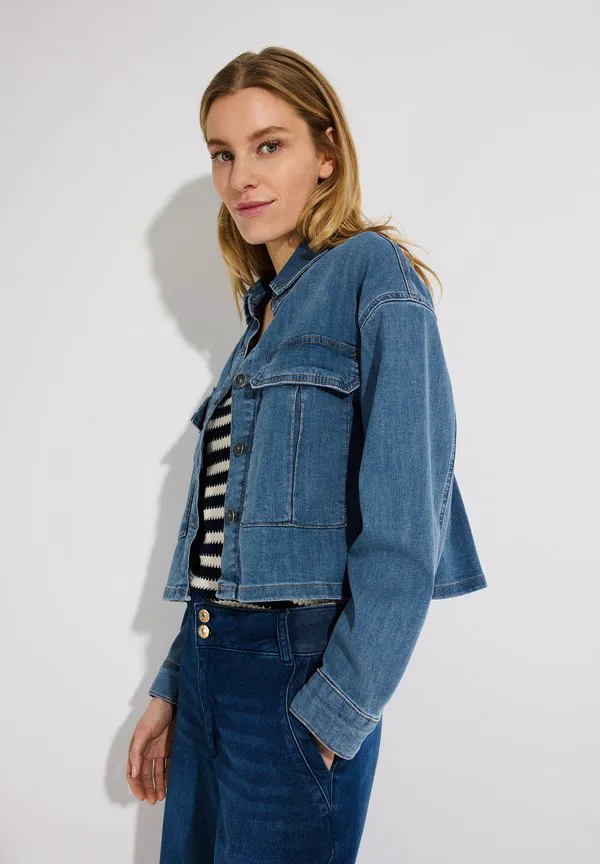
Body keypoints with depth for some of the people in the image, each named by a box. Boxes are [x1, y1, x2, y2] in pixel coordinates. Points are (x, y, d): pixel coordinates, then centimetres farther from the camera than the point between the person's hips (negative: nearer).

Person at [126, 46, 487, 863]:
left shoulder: (373, 274, -10)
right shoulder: (265, 313, 13)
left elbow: (403, 528, -18)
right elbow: (227, 531, 13)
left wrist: (337, 713, -18)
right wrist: (172, 689, 13)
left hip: (297, 672, -7)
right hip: (210, 658, 7)